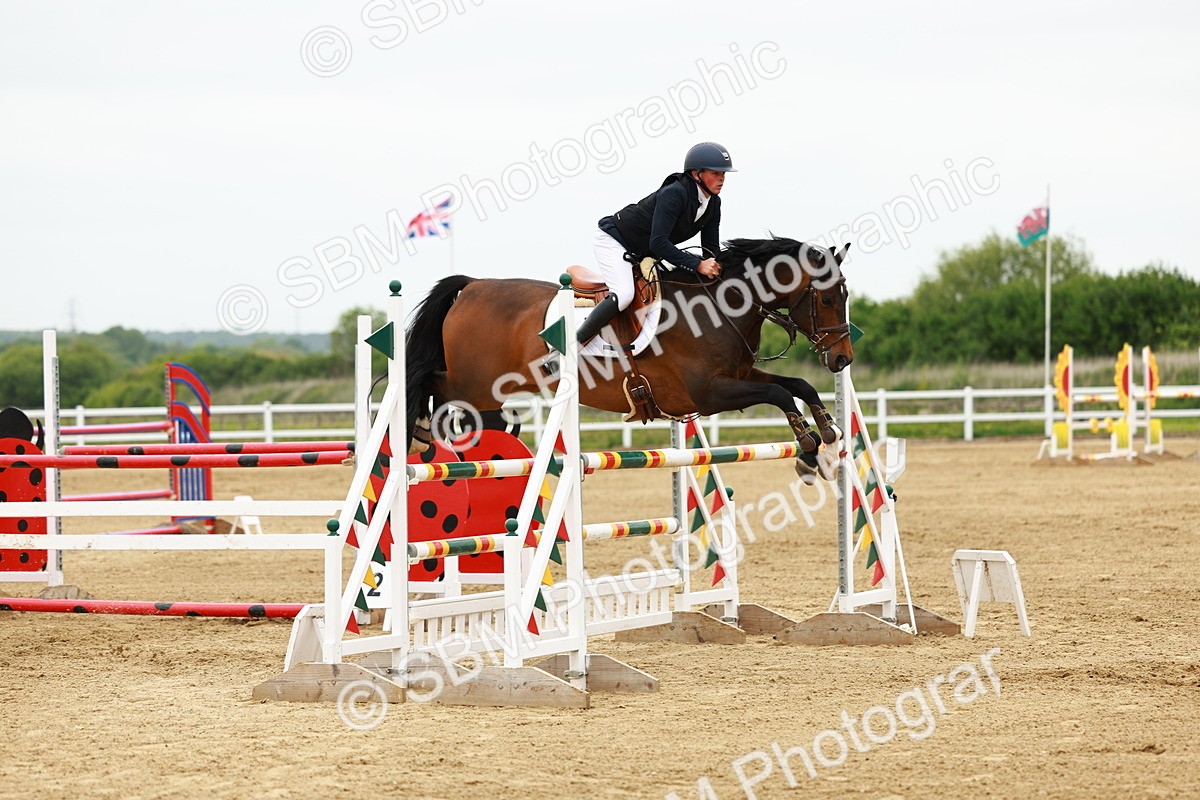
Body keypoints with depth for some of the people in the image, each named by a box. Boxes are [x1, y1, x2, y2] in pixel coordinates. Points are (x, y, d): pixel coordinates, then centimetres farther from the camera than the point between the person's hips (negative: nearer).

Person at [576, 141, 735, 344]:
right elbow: (658, 243, -38)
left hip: (643, 254, 9)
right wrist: (697, 265, -42)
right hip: (612, 240, -9)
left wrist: (714, 267, -22)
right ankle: (573, 343, -20)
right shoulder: (674, 194, -32)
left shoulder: (713, 204, -6)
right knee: (624, 294, -28)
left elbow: (711, 249, -1)